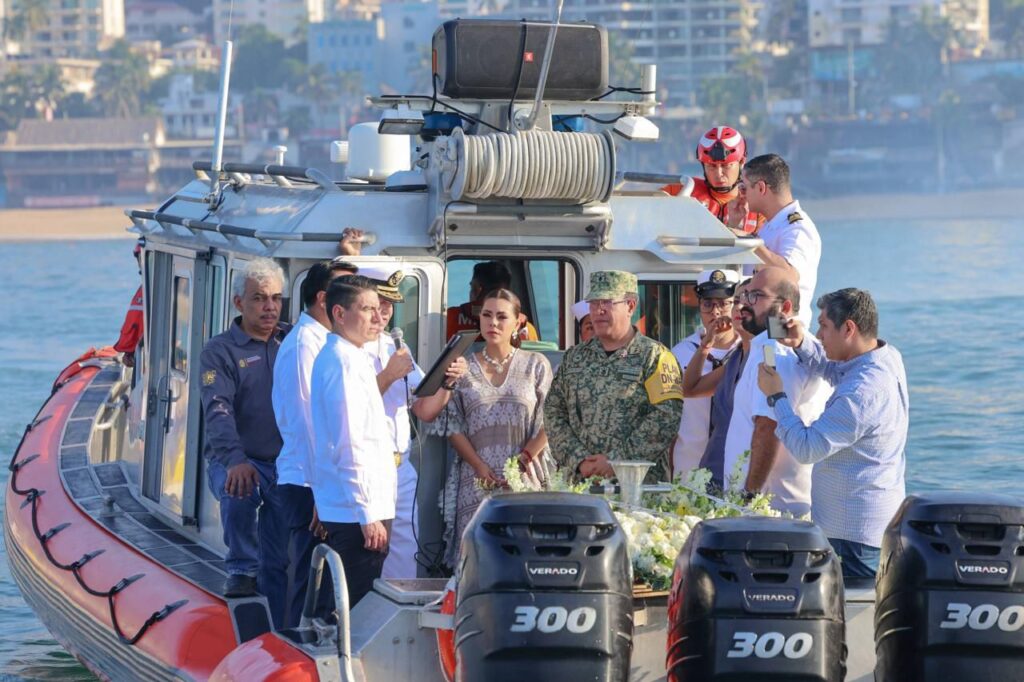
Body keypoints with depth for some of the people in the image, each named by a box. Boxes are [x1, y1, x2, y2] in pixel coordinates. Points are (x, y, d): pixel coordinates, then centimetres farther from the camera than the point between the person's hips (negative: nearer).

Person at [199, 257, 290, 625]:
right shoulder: (219, 351, -2)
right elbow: (218, 411, -16)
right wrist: (235, 459, -33)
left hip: (285, 464, 4)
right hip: (234, 460, -4)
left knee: (279, 564, 1)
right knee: (239, 492, -37)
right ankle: (242, 569, -18)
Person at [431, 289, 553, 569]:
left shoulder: (536, 365, 9)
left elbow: (549, 423, 4)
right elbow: (452, 427, 6)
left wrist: (524, 459, -9)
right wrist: (480, 467, -7)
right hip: (476, 481, 1)